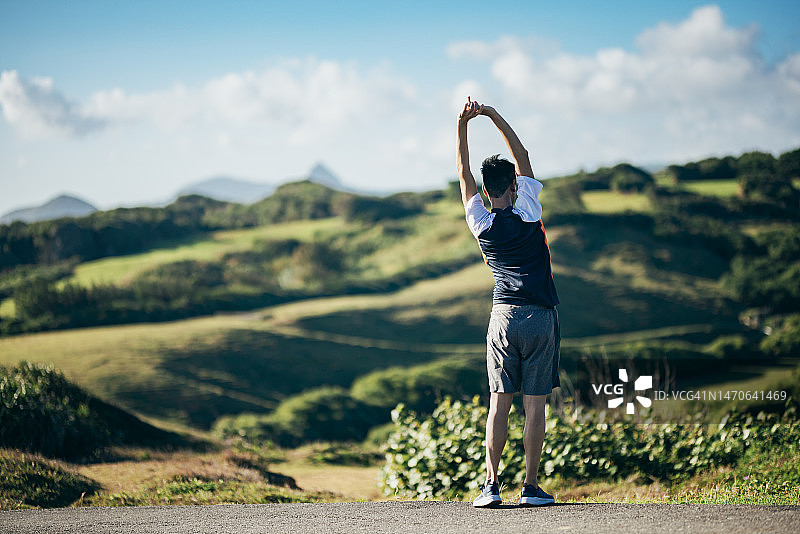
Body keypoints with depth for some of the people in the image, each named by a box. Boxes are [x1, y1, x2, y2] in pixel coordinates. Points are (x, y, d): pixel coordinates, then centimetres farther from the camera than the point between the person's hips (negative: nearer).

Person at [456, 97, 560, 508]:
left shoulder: (481, 223, 3)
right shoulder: (527, 211, -1)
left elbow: (464, 176, 12)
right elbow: (523, 159, 9)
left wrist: (462, 126, 9)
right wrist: (495, 117, 9)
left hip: (503, 316, 2)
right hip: (540, 316, -2)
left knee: (499, 402, 2)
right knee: (534, 404, -1)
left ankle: (491, 485, -6)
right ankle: (532, 486, -1)